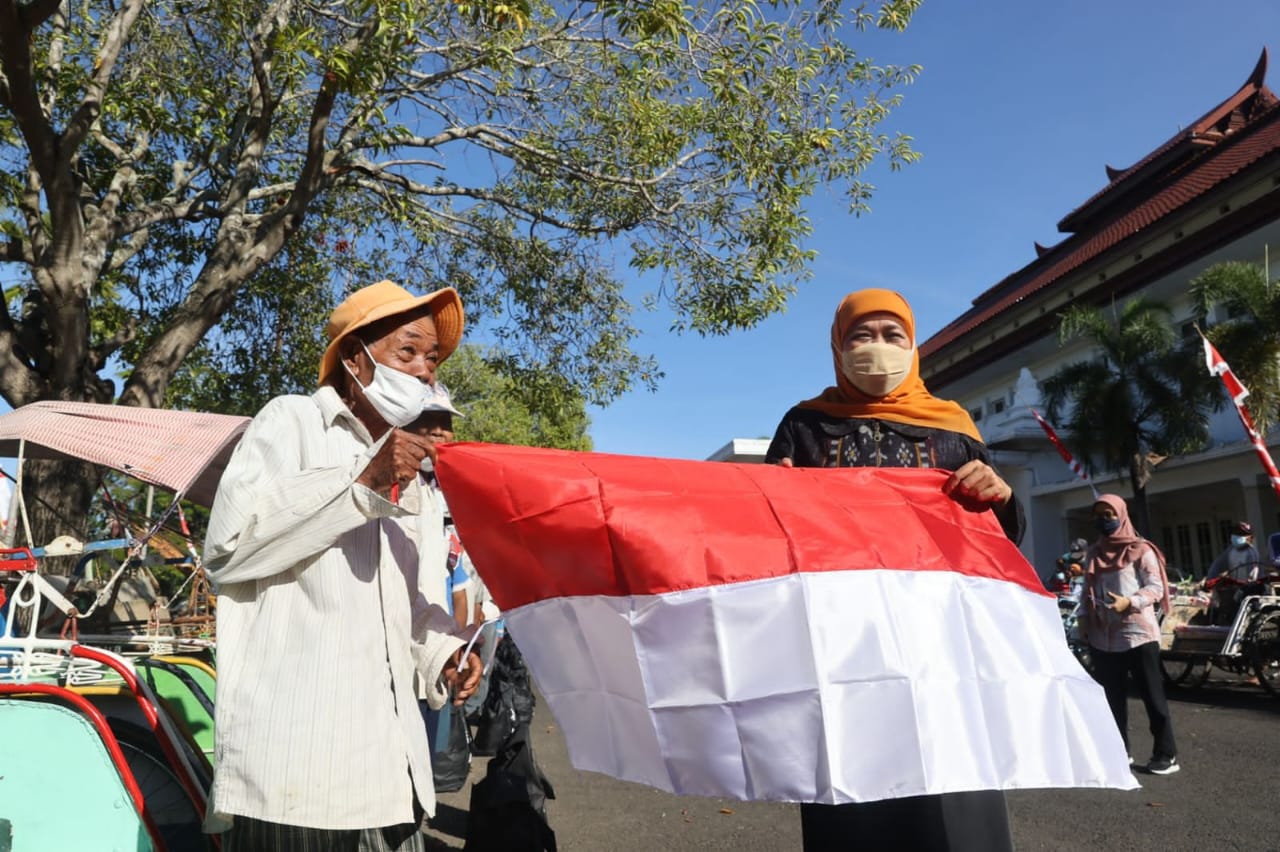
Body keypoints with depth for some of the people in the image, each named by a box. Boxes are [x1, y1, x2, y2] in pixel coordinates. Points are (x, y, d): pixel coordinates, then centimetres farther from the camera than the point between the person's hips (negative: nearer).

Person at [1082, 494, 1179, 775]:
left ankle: (1166, 754, 7)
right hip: (1103, 637, 5)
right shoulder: (1095, 552, 14)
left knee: (1152, 695, 0)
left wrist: (1129, 602, -23)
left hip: (1138, 633, -5)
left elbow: (1156, 587, -8)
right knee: (1112, 697, 10)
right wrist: (1086, 622, 9)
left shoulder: (1141, 550, -2)